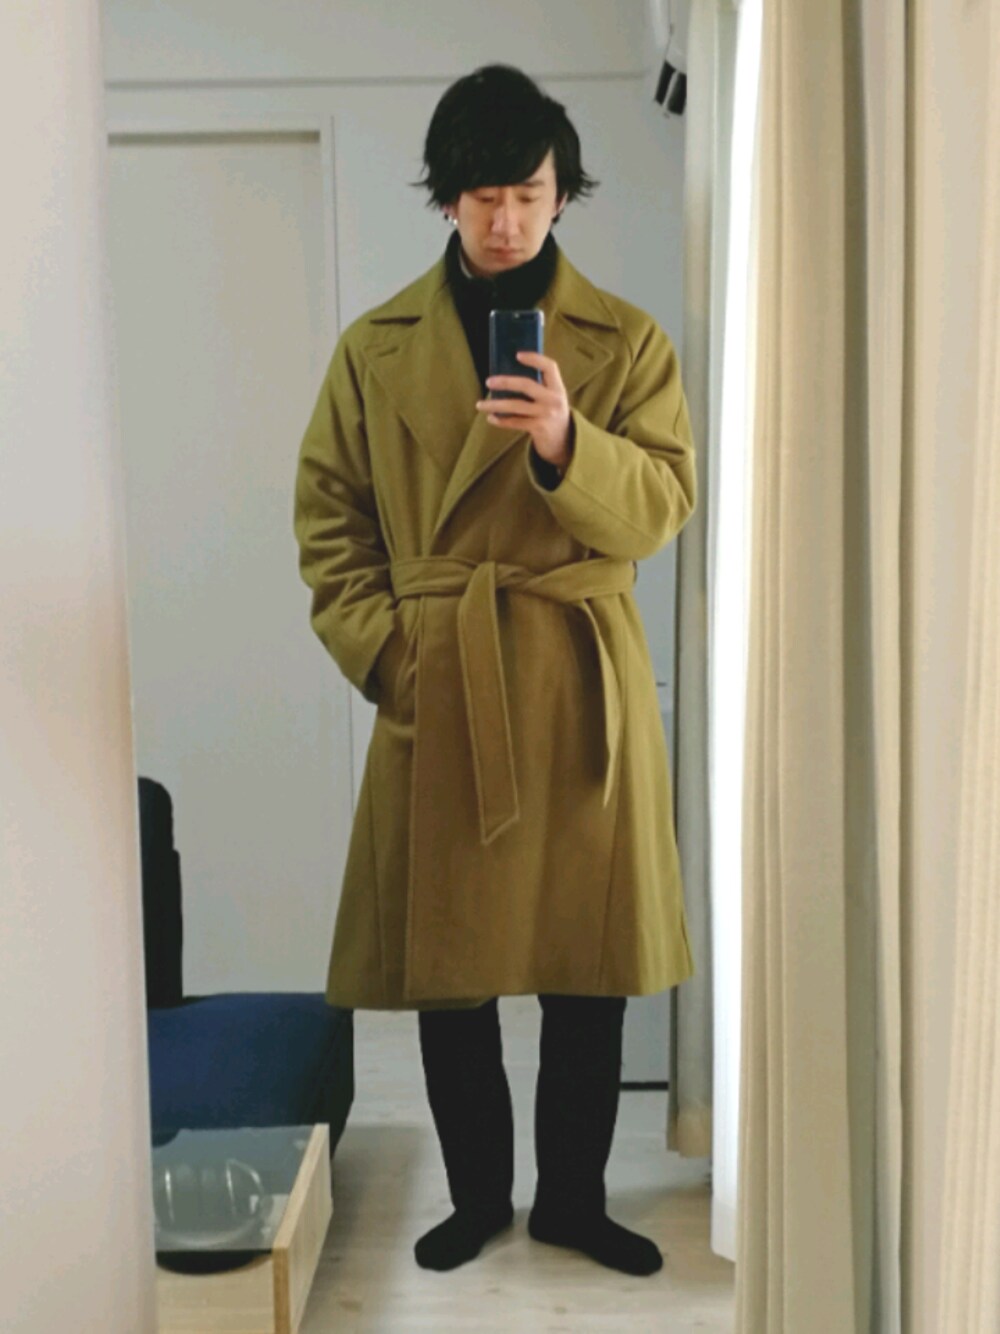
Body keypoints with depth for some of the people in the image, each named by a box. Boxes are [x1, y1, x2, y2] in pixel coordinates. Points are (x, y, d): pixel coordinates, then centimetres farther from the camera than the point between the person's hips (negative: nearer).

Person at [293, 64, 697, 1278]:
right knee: (446, 959, 8)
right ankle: (476, 1195, 30)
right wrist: (383, 651, -6)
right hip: (437, 690, 1)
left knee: (590, 960, 8)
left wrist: (567, 442, -23)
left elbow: (662, 504, -4)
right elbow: (327, 517, 6)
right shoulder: (376, 347, 6)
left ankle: (574, 1197, 29)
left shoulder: (626, 341, 5)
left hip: (584, 686, 0)